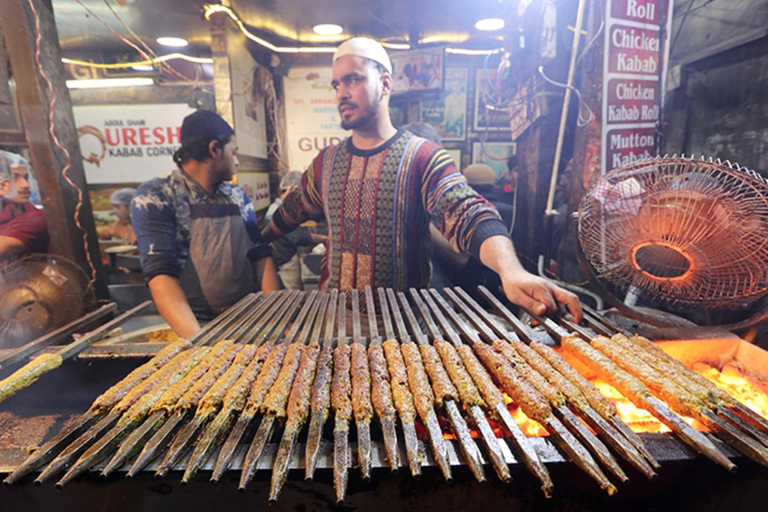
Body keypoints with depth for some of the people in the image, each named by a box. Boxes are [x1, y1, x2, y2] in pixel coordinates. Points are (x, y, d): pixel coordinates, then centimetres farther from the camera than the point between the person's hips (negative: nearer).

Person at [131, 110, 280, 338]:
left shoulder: (239, 197, 10)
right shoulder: (154, 197, -5)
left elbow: (260, 255, 6)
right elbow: (160, 274, -14)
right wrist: (198, 339, -26)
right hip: (198, 326, -3)